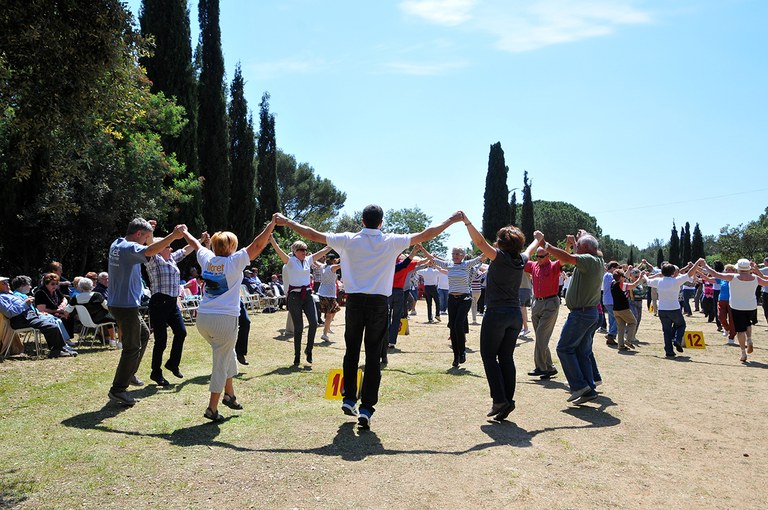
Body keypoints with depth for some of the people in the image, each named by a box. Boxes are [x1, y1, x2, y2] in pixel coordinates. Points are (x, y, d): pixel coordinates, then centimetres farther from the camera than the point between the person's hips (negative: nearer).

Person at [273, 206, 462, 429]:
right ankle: (366, 408, 1)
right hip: (379, 303, -1)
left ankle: (349, 399, 21)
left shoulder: (349, 239, -1)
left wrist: (286, 222, 15)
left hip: (354, 301, 1)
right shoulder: (391, 242, -3)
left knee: (351, 352, 16)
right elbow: (425, 235, 2)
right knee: (373, 356, 2)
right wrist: (452, 220, 14)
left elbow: (314, 235, 3)